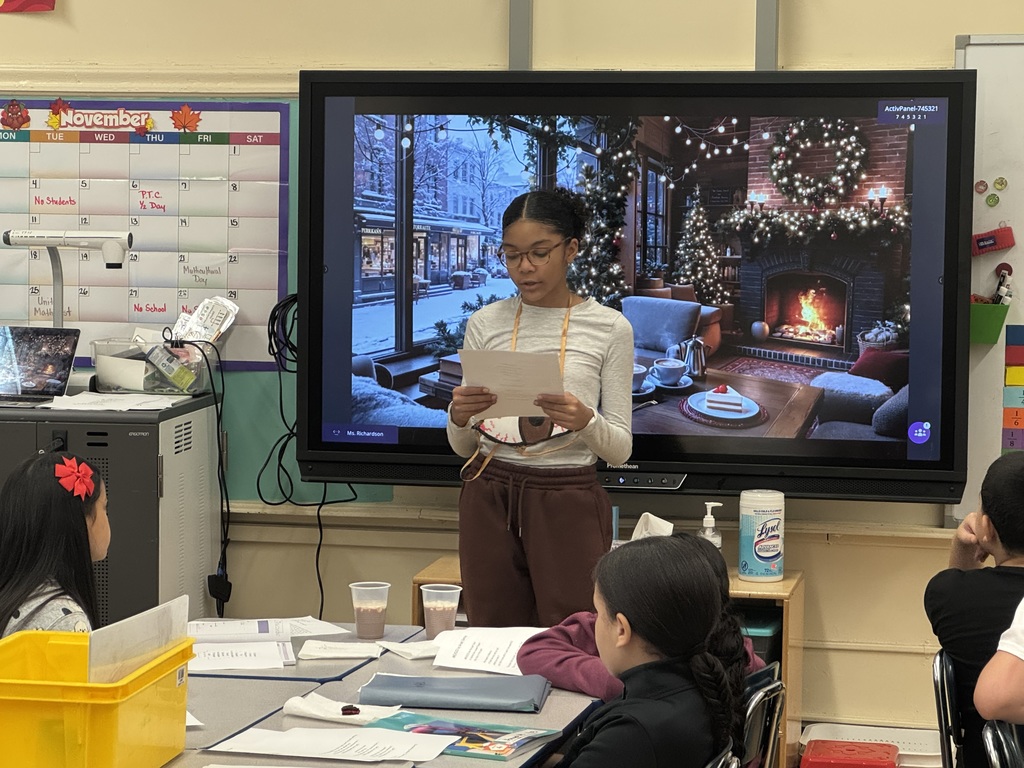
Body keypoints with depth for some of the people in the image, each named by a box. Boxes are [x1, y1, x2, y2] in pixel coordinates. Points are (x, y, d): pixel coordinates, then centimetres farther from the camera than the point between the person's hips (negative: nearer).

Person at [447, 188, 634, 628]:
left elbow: (620, 449, -2)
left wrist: (584, 420, -22)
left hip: (569, 504, -2)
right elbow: (462, 446, 9)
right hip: (490, 500, 3)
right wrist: (458, 416, -14)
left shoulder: (609, 328, -2)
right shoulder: (485, 324, 5)